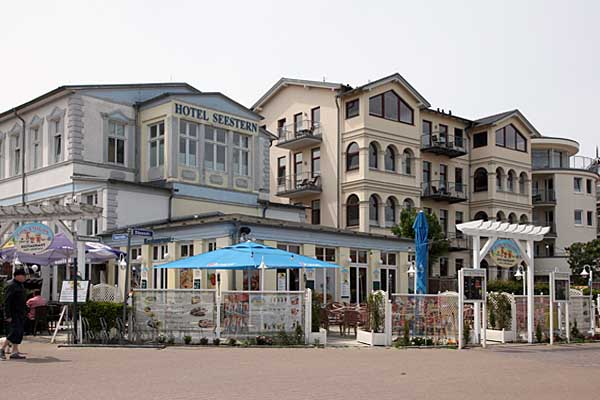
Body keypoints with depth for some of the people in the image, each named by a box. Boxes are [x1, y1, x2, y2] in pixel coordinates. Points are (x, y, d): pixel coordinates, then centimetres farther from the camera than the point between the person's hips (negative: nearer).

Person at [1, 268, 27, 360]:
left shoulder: (20, 285, 16)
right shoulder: (11, 286, -14)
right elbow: (7, 302, -18)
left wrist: (26, 310, 21)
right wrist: (8, 316, -21)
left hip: (20, 314, 9)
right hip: (14, 314, -9)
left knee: (20, 332, 7)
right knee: (14, 332, -12)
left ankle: (15, 352, 11)